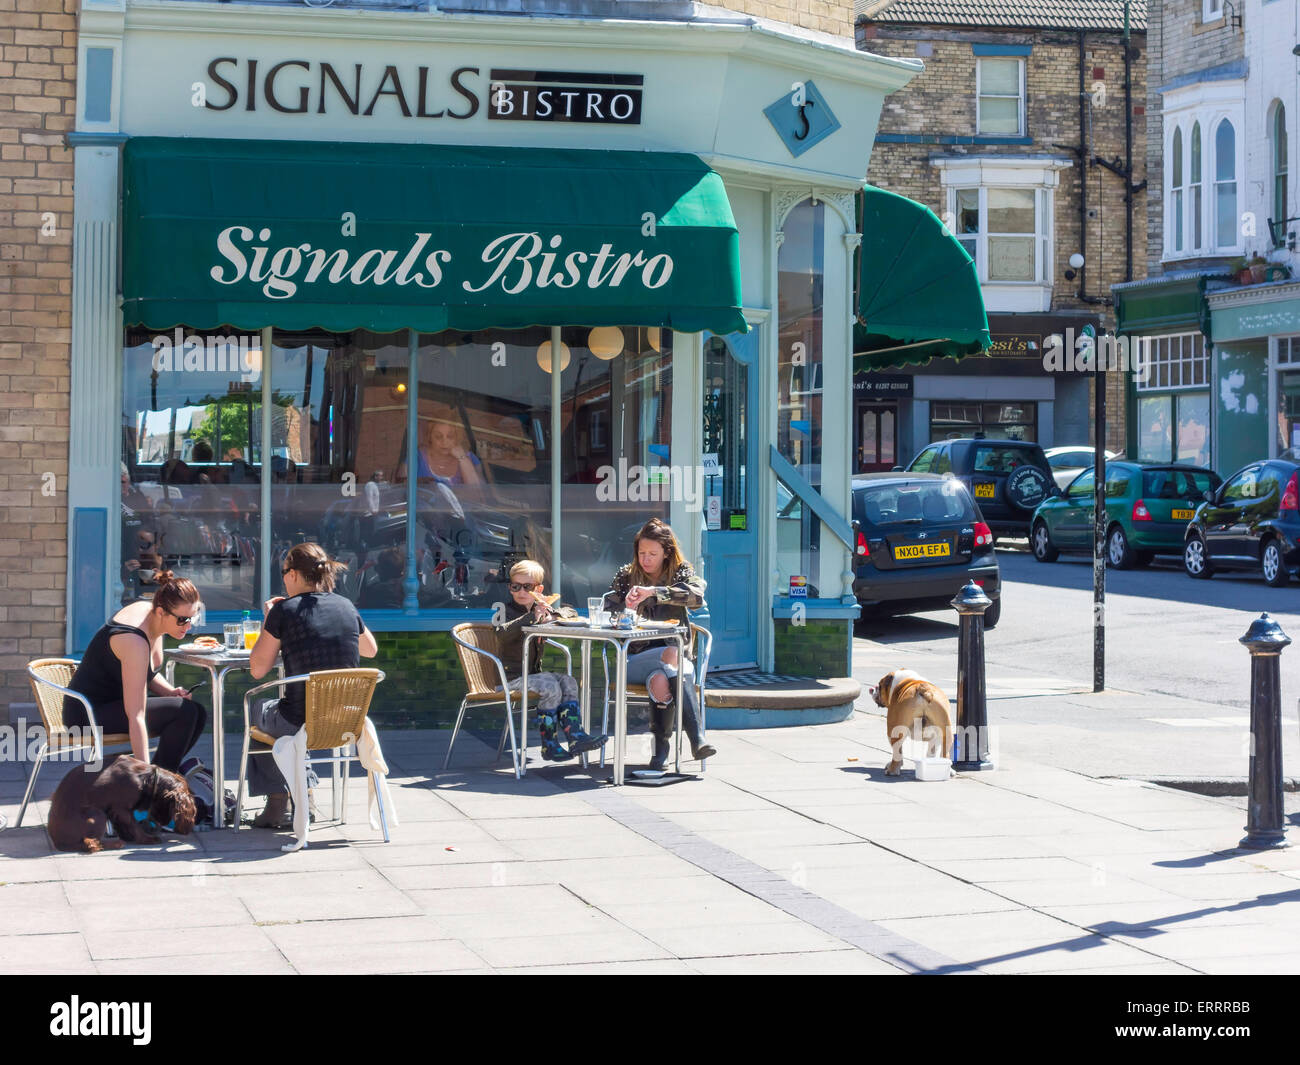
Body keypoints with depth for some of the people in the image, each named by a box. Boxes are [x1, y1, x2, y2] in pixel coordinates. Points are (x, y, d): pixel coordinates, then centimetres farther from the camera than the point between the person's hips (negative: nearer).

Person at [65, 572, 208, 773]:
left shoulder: (148, 609, -2)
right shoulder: (135, 641, -30)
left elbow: (147, 674, 16)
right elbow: (136, 717, -34)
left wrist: (171, 692, -4)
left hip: (114, 701, 10)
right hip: (89, 714, -10)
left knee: (197, 713, -2)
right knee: (184, 712, -23)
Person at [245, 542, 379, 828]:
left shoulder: (285, 610, -10)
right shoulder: (346, 606, 3)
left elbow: (257, 670, -4)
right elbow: (371, 649, 21)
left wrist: (268, 620, 6)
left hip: (301, 723, -5)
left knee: (261, 711, 30)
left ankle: (277, 803, 28)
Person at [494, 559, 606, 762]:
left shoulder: (538, 610, 15)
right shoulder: (504, 610, -5)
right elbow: (502, 632, -27)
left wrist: (551, 615, -2)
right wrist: (532, 617, -35)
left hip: (532, 673, 7)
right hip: (509, 677, -7)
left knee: (568, 682, -11)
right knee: (551, 686, -24)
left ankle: (575, 737, -20)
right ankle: (549, 745, -19)